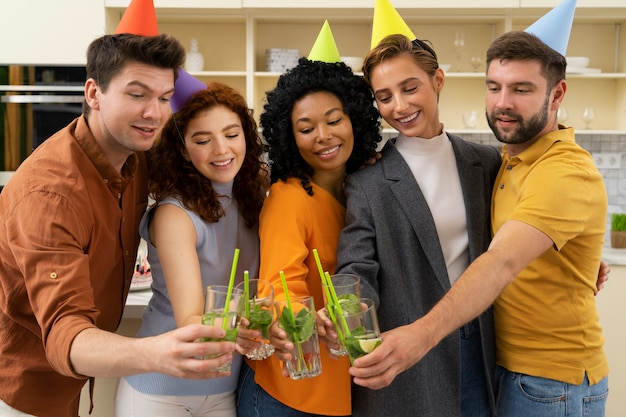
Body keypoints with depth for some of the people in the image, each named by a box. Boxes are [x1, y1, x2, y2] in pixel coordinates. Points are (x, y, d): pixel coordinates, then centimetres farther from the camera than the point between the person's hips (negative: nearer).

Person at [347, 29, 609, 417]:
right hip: (506, 365, 7)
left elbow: (501, 263, -35)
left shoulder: (568, 173, -21)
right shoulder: (509, 163, 6)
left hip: (551, 384, -7)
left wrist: (423, 334, -47)